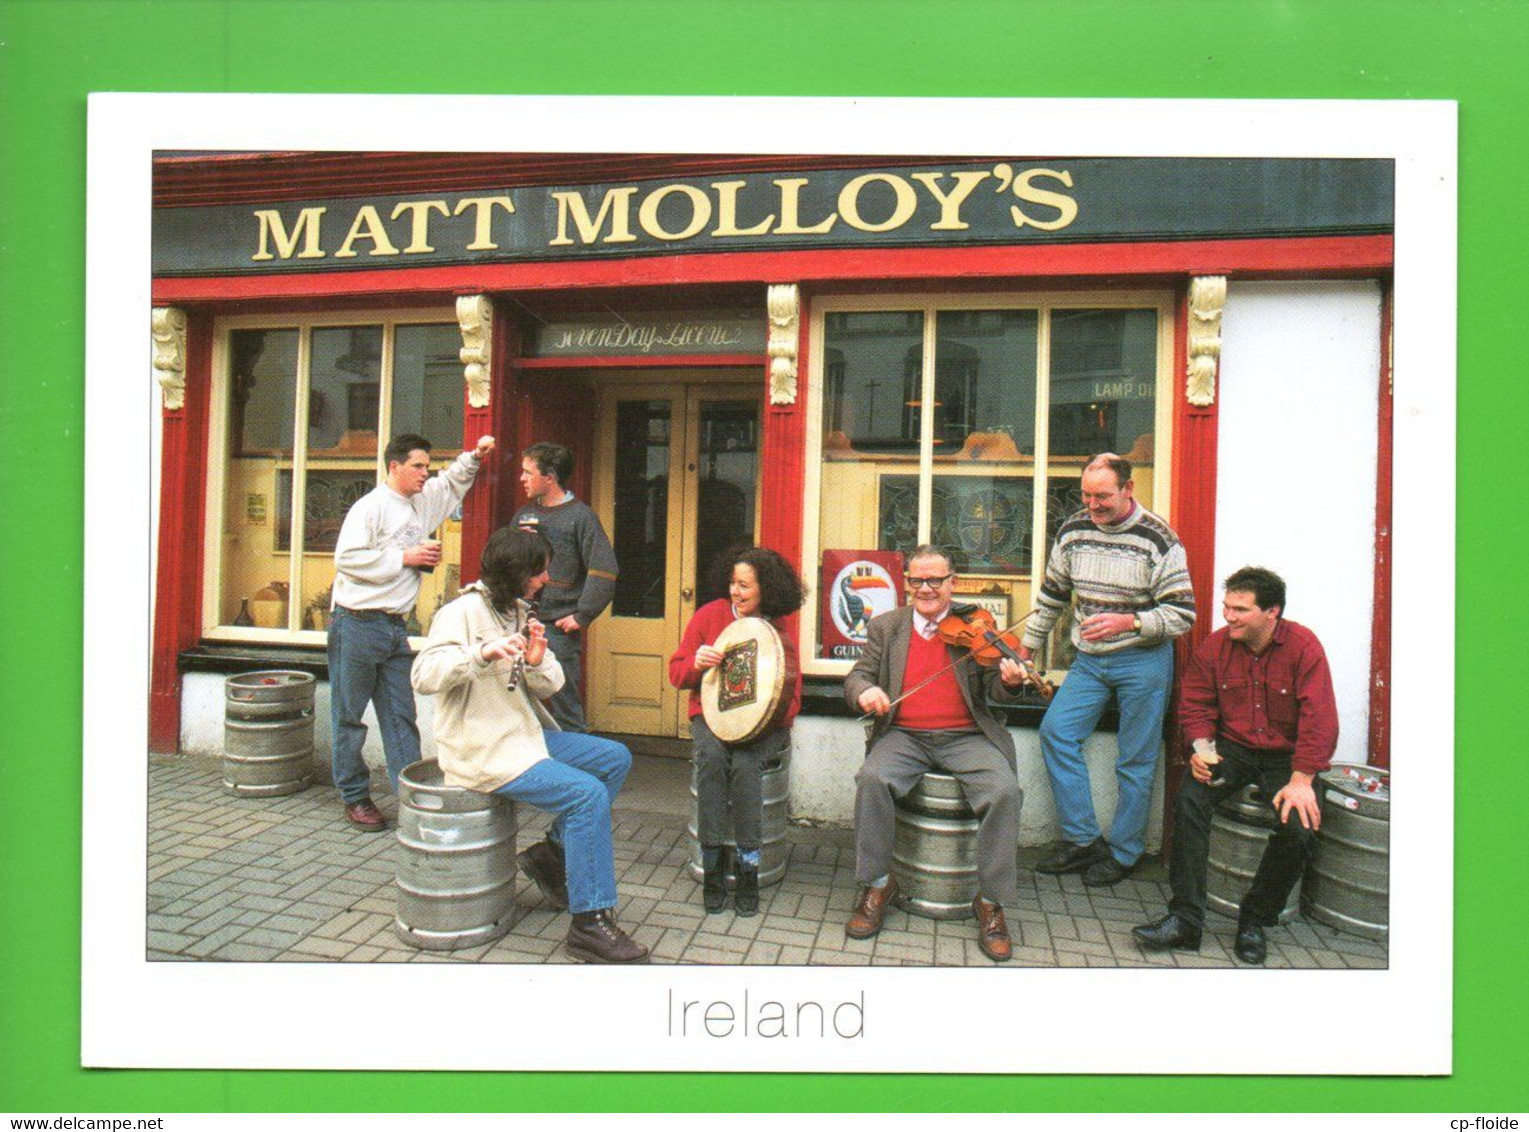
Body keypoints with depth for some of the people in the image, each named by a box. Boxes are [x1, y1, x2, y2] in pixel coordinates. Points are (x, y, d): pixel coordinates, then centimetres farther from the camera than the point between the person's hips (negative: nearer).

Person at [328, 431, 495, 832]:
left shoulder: (422, 500, 13)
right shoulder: (370, 506, -10)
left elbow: (452, 482, 33)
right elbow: (347, 558, -20)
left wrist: (473, 457, 17)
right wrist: (405, 558, -16)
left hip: (396, 626, 7)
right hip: (357, 624, -7)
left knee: (401, 715, 7)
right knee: (349, 716, 5)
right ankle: (354, 796, 15)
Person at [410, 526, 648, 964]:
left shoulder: (519, 612, 12)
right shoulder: (463, 612, -12)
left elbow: (552, 684, 9)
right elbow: (424, 677, -25)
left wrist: (538, 664, -13)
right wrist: (483, 653, -38)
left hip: (527, 732, 9)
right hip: (483, 750, -9)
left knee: (616, 758, 4)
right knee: (589, 794, -22)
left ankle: (552, 854, 12)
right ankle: (589, 923, -13)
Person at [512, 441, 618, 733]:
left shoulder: (581, 517, -6)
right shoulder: (524, 514, 15)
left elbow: (604, 572, -12)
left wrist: (582, 617, -13)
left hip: (557, 629, -6)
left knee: (565, 708, -1)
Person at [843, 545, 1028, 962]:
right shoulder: (887, 627, 12)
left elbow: (995, 690, 1)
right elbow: (856, 677, 8)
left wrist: (1009, 682, -23)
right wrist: (864, 691, -17)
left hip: (965, 737, 0)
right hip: (905, 736, 1)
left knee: (1004, 791, -27)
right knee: (872, 778, -29)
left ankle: (991, 901, -7)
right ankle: (877, 885, -8)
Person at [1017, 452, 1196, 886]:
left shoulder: (1157, 538, -12)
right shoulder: (1073, 531, 2)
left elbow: (1183, 614, -11)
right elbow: (1052, 594, 16)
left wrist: (1128, 622, -26)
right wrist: (1027, 645, 20)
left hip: (1142, 660, -5)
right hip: (1089, 659, 5)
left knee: (1135, 759, 2)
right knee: (1055, 731, -6)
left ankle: (1123, 853, 19)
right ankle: (1083, 840, 6)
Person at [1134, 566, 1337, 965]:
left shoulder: (1304, 646, -10)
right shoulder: (1215, 647, -2)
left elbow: (1319, 719, -15)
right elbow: (1194, 705, 6)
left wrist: (1300, 780, -22)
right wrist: (1202, 746, -14)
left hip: (1287, 755, -1)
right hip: (1232, 748, 2)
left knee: (1301, 827, -25)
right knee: (1189, 800, -26)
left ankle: (1255, 920, 0)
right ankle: (1185, 919, -19)